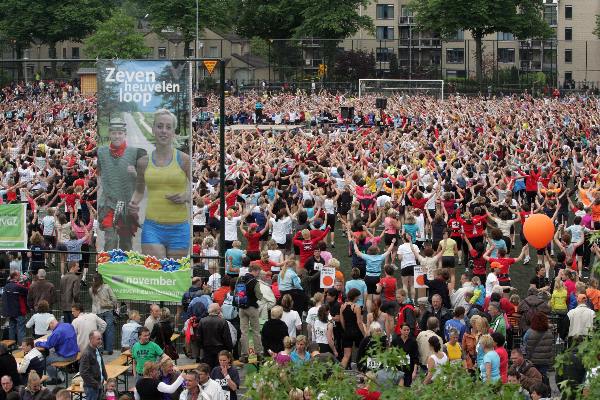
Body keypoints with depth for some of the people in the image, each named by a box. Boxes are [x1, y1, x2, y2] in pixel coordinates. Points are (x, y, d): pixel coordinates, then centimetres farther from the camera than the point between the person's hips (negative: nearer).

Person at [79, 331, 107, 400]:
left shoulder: (97, 350, 10)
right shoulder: (86, 353, -19)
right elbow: (83, 372, -23)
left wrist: (106, 377, 14)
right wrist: (95, 384, -20)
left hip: (99, 385, 9)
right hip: (91, 387, -9)